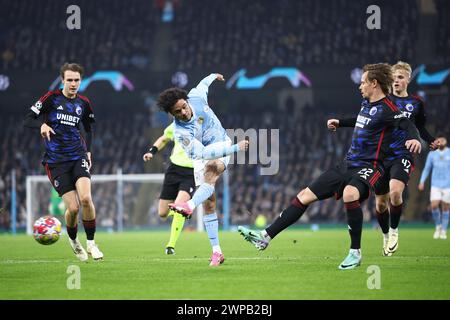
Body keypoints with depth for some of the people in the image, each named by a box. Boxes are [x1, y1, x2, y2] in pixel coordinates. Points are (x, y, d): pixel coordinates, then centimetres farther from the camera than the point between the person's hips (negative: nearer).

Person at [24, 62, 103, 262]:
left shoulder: (83, 103, 8)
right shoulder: (51, 98, -4)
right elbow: (28, 120, -5)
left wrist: (88, 150, 11)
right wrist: (42, 124, -25)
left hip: (78, 156, 2)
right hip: (56, 161, -2)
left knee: (85, 198, -22)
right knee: (73, 207, -9)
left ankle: (91, 243, -5)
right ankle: (73, 241, 22)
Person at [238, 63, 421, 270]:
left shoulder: (387, 109, -12)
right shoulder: (366, 103, 14)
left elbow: (406, 124, -28)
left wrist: (414, 138, -49)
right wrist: (340, 123, 48)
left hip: (368, 167, -9)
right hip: (348, 165, 9)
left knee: (350, 194, -40)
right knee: (305, 195, 5)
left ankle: (355, 253, -25)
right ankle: (265, 237, 9)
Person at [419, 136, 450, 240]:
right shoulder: (432, 154, 8)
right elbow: (426, 169, 13)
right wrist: (422, 182, 3)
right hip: (435, 185, 1)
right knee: (434, 206, -14)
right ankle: (438, 226, 10)